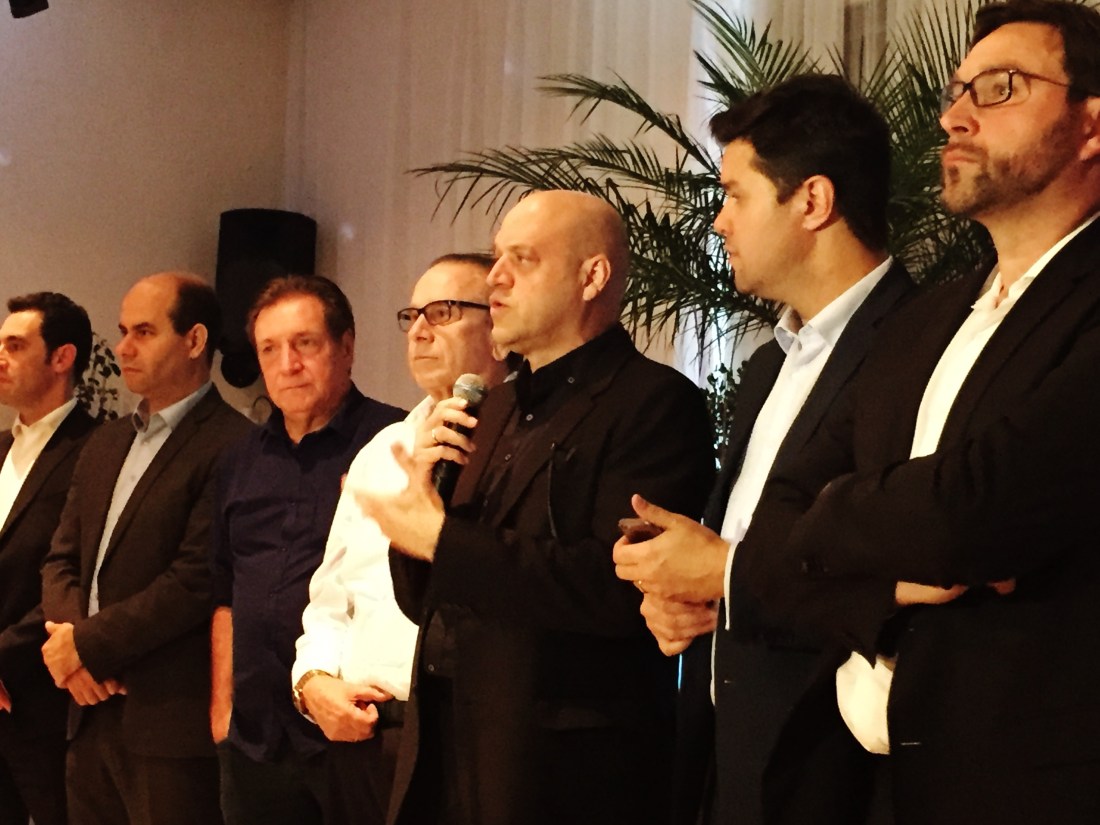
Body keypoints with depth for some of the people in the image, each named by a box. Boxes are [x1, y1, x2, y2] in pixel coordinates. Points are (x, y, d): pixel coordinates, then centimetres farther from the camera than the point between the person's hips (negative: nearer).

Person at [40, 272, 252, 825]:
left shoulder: (230, 447, -12)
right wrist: (64, 634, -6)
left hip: (171, 722, -8)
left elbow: (195, 580, -19)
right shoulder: (105, 445, 16)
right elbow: (62, 557, 14)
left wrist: (88, 644, -12)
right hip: (92, 711, 8)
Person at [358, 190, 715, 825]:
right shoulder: (501, 407, 13)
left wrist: (441, 537, -16)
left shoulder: (656, 403, -11)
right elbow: (423, 600, 16)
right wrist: (419, 489, -4)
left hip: (564, 772, -7)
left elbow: (618, 588, -24)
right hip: (447, 754, 7)